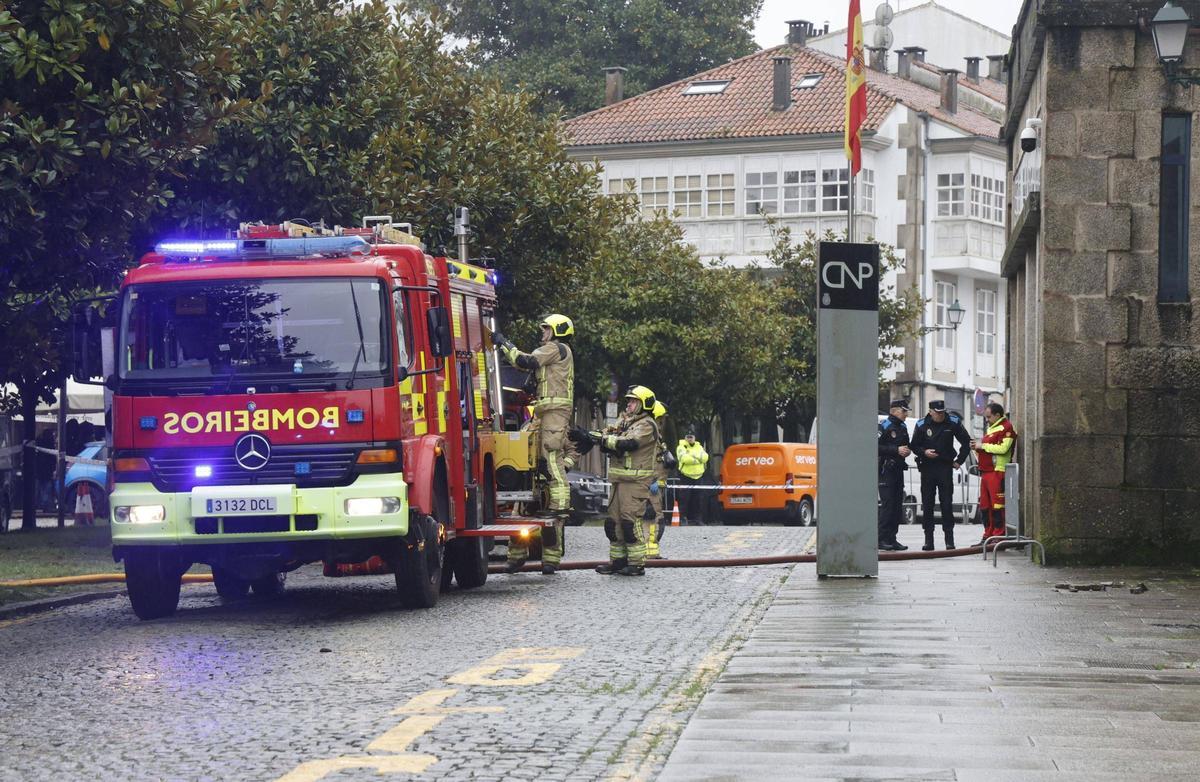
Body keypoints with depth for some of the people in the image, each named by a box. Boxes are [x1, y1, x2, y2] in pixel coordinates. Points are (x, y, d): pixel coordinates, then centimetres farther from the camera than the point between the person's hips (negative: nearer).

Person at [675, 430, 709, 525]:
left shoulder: (699, 447, 13)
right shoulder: (681, 447, -3)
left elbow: (705, 457, -4)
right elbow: (684, 458, -21)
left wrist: (695, 456, -17)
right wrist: (698, 459, -14)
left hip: (698, 476, 5)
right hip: (685, 477, -5)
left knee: (697, 499, 8)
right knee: (684, 498, -9)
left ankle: (696, 518, 14)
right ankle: (683, 518, -6)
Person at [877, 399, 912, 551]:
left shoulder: (902, 427, 17)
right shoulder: (884, 426, -9)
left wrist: (907, 451, 5)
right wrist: (896, 450, -20)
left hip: (898, 470, 8)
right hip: (885, 469, -8)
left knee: (897, 506, 7)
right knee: (887, 504, -12)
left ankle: (891, 539, 12)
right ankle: (882, 540, -10)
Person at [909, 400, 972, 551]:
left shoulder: (953, 422, -1)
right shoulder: (922, 425, 0)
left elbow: (966, 442, 10)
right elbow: (914, 446, 6)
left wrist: (959, 461, 6)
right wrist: (924, 452, -14)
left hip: (945, 467, -1)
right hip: (927, 467, 1)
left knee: (947, 504, -4)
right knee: (927, 505, 3)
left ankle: (949, 539, -1)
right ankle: (928, 540, 8)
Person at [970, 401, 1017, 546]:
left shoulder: (1006, 428, -8)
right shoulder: (990, 429, 24)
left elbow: (1003, 448, -21)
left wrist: (983, 445, -13)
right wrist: (977, 447, 10)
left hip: (997, 472, -10)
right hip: (986, 473, 10)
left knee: (997, 505, -10)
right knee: (984, 506, 12)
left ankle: (999, 536, -9)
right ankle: (988, 536, 18)